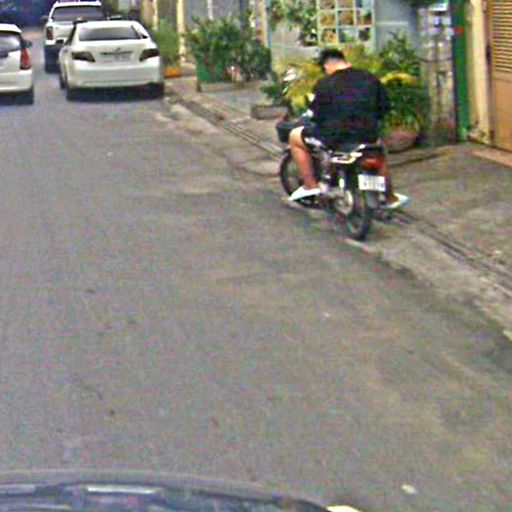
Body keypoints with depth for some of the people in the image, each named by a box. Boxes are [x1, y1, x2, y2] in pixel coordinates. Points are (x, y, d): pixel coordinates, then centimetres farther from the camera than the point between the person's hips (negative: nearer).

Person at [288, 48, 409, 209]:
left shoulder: (324, 84, -6)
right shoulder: (370, 79, 8)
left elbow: (318, 115, -6)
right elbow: (384, 107, 13)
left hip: (335, 136, -4)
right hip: (368, 136, 4)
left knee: (295, 136, 18)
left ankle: (310, 185, 12)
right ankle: (390, 197, 45)